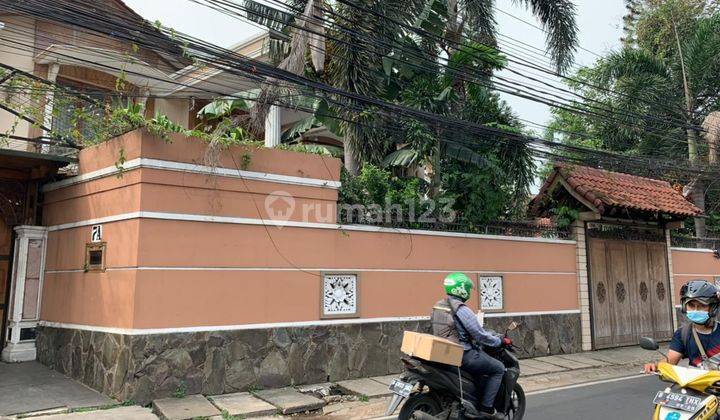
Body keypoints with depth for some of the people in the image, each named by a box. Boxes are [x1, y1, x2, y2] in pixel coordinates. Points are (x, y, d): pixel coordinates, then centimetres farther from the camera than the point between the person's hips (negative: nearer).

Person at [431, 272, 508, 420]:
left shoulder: (438, 307, 8)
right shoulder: (462, 310, -19)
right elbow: (480, 335, -15)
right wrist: (499, 341, 2)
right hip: (462, 355, -9)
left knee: (479, 358, 31)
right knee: (498, 369, 4)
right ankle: (486, 408, 2)